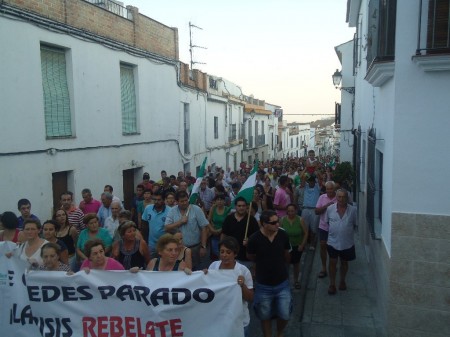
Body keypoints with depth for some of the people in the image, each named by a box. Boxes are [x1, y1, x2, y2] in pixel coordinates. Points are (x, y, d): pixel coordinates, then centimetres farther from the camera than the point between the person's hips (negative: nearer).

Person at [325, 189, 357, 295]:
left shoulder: (353, 210, -10)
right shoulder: (330, 208, -8)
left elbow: (356, 225, 1)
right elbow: (326, 222, 6)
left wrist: (348, 230, -4)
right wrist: (332, 231, 3)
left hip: (347, 243, 0)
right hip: (333, 242, 0)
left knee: (344, 263, 18)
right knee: (332, 263, 6)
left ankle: (342, 281, 39)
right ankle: (332, 284, 20)